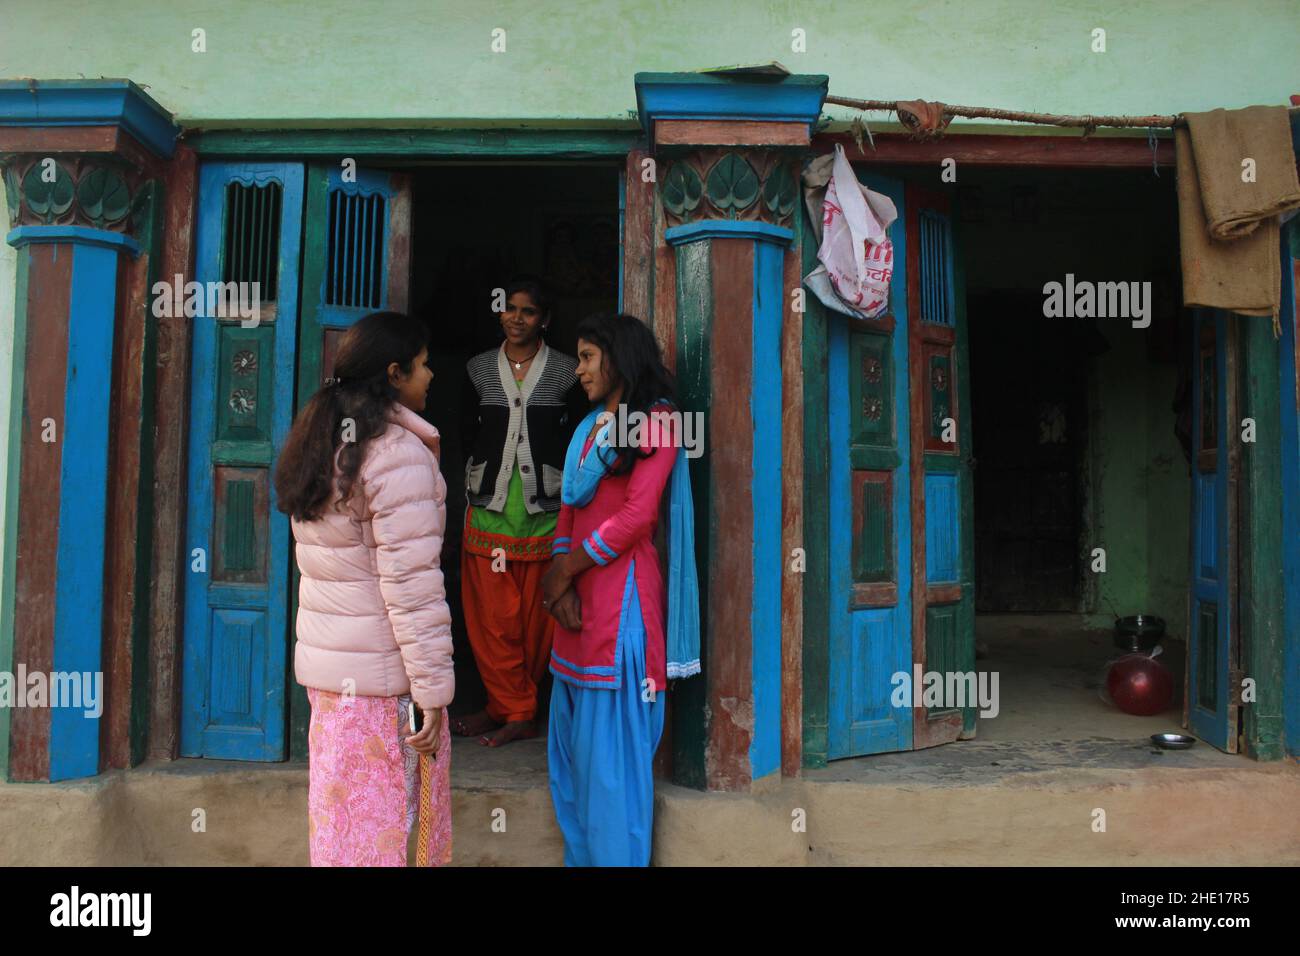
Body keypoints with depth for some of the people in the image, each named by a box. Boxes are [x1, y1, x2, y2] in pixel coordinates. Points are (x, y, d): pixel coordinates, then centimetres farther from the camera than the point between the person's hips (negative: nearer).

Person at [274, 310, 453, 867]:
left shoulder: (322, 442, 12)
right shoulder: (399, 453, -15)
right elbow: (411, 586, -19)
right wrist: (433, 690, -15)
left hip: (323, 661, 8)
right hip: (383, 675, -8)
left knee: (340, 815, 16)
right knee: (384, 824, 4)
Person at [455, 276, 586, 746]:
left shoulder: (566, 371, 2)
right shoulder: (479, 368, 9)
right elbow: (467, 431, 14)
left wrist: (559, 479, -3)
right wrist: (485, 470, 6)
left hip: (544, 508, -2)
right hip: (489, 504, 2)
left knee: (534, 616, 2)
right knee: (491, 614, 0)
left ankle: (508, 707, 17)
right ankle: (517, 710, 12)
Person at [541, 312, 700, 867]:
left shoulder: (657, 420, -4)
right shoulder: (590, 426, 18)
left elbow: (636, 515, -13)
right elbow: (569, 509, 11)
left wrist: (563, 572, -9)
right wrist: (560, 583, -4)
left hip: (621, 592, -8)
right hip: (578, 594, 8)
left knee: (611, 745, -2)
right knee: (571, 740, 13)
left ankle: (617, 856, 11)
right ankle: (580, 854, 25)